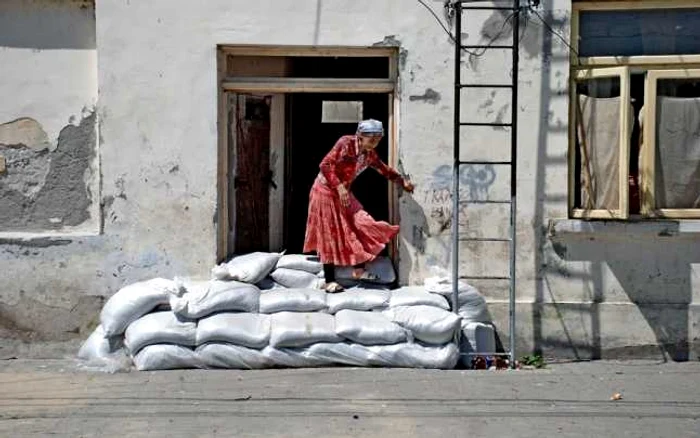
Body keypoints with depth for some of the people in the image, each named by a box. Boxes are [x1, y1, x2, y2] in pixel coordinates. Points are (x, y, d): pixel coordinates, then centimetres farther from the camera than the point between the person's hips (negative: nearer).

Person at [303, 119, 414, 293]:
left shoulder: (370, 154, 2)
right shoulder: (346, 143, -20)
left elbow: (384, 170, 19)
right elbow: (325, 165, -23)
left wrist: (403, 181, 17)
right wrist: (339, 186, -28)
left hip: (343, 193, 7)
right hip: (326, 191, -7)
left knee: (359, 225, 0)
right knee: (330, 234, -5)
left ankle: (358, 270, 9)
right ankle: (330, 281, 0)